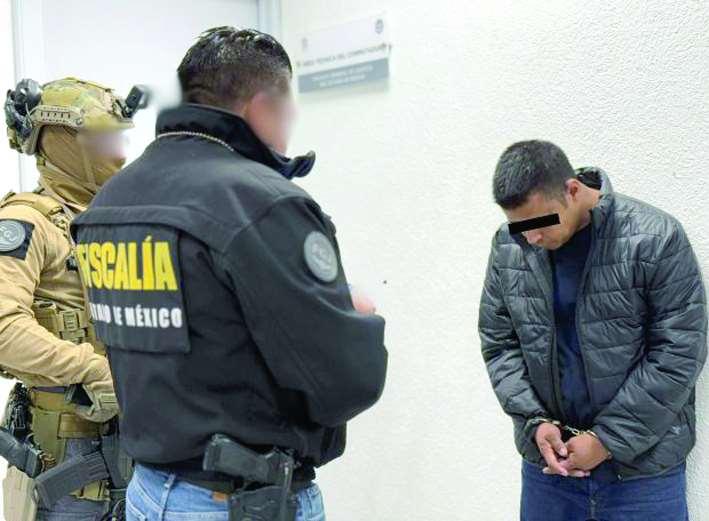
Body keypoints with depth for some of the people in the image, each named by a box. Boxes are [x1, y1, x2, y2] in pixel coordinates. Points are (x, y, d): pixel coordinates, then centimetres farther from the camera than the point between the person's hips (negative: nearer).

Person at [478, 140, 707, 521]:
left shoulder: (654, 238, -14)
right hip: (547, 460, 4)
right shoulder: (508, 246, -1)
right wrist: (534, 420, -7)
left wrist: (608, 439, -13)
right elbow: (498, 343, 6)